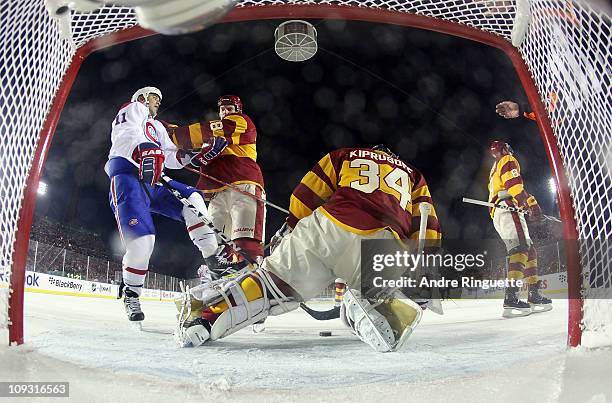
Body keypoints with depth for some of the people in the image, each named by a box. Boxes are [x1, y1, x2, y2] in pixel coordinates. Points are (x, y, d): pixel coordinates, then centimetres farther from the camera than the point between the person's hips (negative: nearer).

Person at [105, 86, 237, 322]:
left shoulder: (157, 127, 36)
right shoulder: (133, 108, 13)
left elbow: (171, 158, 22)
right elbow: (128, 133, -12)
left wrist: (200, 155, 4)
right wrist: (145, 150, -35)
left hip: (152, 180, 8)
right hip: (127, 174, -8)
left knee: (191, 198, -12)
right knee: (142, 237, -21)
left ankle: (213, 258, -18)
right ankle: (131, 293, -2)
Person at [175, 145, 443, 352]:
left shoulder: (343, 155, 32)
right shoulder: (412, 174, 35)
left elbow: (306, 195, 22)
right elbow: (427, 225, 24)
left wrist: (288, 230, 35)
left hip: (326, 226, 1)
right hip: (381, 245, 0)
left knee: (275, 282, 9)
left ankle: (204, 315, -4)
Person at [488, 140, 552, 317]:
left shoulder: (494, 171, 34)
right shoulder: (508, 161, 6)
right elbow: (514, 185, -11)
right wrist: (530, 204, -11)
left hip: (498, 216, 10)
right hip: (508, 211, -10)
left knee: (529, 251, 11)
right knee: (519, 249, -23)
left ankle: (534, 295, 8)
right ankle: (511, 298, -36)